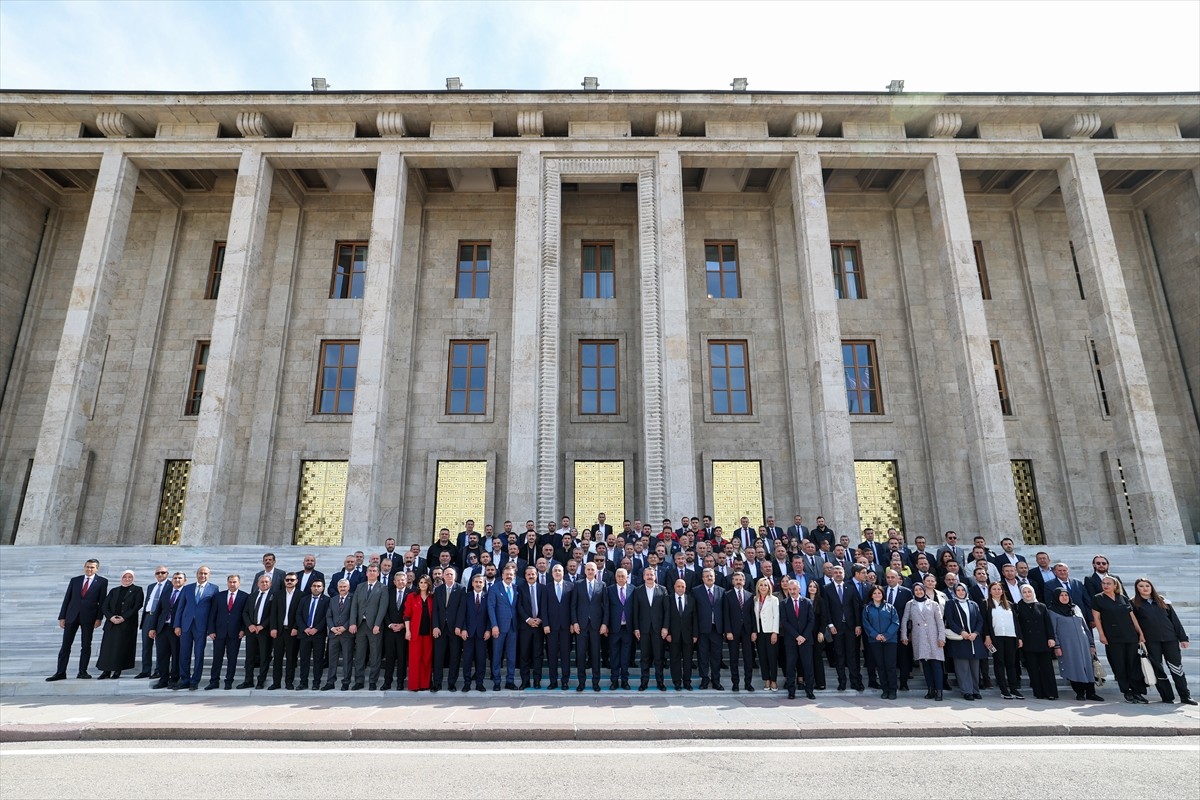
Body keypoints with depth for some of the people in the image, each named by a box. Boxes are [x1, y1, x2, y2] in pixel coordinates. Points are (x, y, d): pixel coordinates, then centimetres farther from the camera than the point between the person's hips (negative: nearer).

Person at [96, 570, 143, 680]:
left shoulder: (137, 590, 4)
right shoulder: (114, 591, 16)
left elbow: (137, 606, -6)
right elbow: (105, 606, 9)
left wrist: (123, 618, -14)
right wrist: (111, 617, -9)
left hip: (127, 624, -4)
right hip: (111, 623, 4)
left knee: (122, 647, -3)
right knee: (108, 646, 0)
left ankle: (118, 670, 4)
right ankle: (107, 671, 6)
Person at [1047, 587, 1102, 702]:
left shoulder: (1076, 608, 15)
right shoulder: (1053, 611, 1)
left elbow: (1085, 626, 18)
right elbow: (1053, 630, -2)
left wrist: (1092, 643, 13)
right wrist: (1056, 646, -10)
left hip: (1083, 644, 4)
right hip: (1067, 646, -4)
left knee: (1088, 667, 1)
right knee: (1074, 669, -3)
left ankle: (1090, 692, 7)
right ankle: (1079, 693, 5)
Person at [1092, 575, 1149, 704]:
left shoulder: (1124, 598, 11)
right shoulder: (1097, 599, 1)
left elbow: (1132, 617, 14)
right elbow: (1096, 617, -1)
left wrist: (1140, 633, 8)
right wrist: (1101, 635, -8)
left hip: (1131, 636, 3)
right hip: (1113, 639, -3)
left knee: (1134, 665, 2)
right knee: (1119, 666, 0)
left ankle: (1136, 692, 10)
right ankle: (1127, 693, 8)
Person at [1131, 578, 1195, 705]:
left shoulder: (1162, 601, 11)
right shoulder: (1134, 604, 3)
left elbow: (1175, 619, 11)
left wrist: (1183, 637, 4)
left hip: (1170, 638, 2)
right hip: (1151, 641, -2)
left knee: (1176, 666, 0)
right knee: (1157, 669, 1)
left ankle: (1185, 696, 10)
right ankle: (1167, 697, 9)